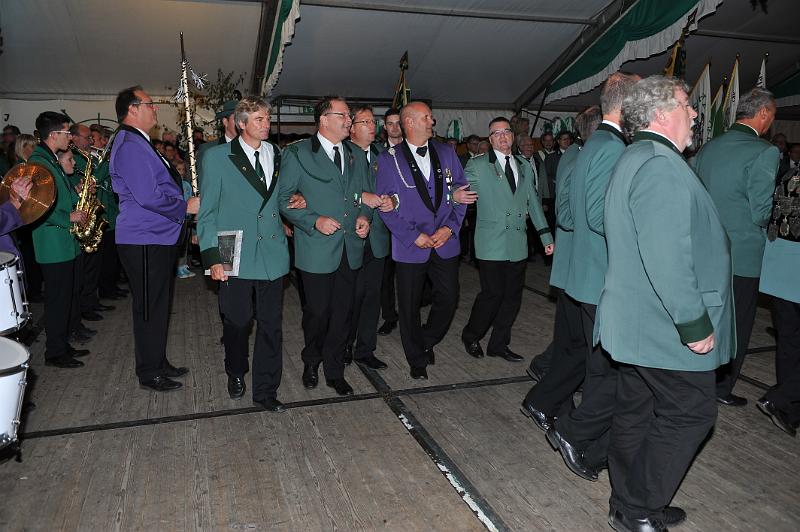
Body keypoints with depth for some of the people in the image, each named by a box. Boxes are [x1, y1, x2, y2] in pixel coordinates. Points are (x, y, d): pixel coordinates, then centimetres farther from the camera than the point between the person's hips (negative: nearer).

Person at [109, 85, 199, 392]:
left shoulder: (139, 143, 18)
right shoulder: (129, 145, -17)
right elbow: (148, 197, -24)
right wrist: (185, 207, -13)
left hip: (157, 238, 10)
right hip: (144, 241, -10)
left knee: (158, 306, 18)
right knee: (149, 309, 1)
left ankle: (158, 364, 30)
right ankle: (150, 374, 14)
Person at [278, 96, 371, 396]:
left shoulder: (355, 156, 13)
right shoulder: (298, 154, -4)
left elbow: (364, 196, 20)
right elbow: (283, 199, -6)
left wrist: (364, 216, 0)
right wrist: (314, 221, -17)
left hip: (350, 248, 5)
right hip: (317, 248, -4)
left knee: (342, 313, 10)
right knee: (317, 312, 6)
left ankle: (334, 371, 26)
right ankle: (311, 362, 33)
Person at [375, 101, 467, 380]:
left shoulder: (446, 153, 7)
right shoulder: (389, 159, -4)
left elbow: (460, 190, 8)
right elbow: (386, 205, -6)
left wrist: (450, 227, -6)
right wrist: (414, 236, -12)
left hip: (445, 242, 3)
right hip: (410, 246, -3)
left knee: (449, 298, 7)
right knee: (409, 305, 7)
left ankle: (427, 341, 34)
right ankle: (417, 360, 27)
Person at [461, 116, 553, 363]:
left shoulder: (525, 167, 16)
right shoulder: (477, 166, 2)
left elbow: (533, 203, 18)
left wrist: (546, 236, 14)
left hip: (518, 245, 5)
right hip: (492, 244, -5)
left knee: (513, 296, 8)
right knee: (492, 293, -6)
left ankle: (498, 344, 23)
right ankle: (471, 336, 18)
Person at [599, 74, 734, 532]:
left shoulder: (638, 159, 16)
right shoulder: (661, 165, -20)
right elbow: (668, 258, -27)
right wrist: (695, 323, -20)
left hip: (639, 321, 10)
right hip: (668, 326, -10)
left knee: (637, 413, 16)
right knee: (691, 413, 3)